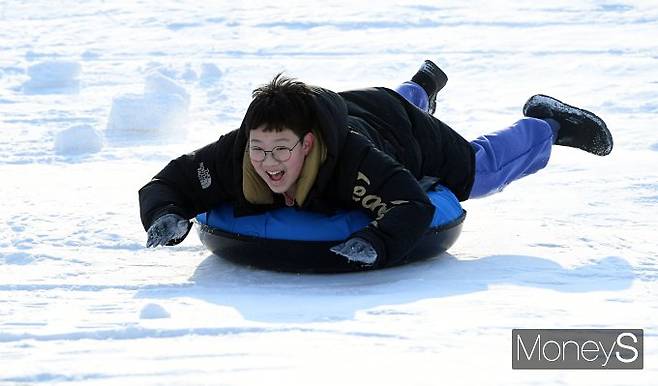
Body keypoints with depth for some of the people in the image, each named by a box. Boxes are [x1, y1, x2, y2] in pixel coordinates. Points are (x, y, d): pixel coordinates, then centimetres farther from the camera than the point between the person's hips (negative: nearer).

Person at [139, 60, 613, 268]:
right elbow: (169, 183, -32)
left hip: (403, 131, -6)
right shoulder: (233, 154, -41)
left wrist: (374, 244, -70)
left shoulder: (353, 157, -52)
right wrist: (166, 216, -55)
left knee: (480, 168, 19)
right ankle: (423, 87, 74)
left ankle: (546, 123, 46)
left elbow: (413, 207, -51)